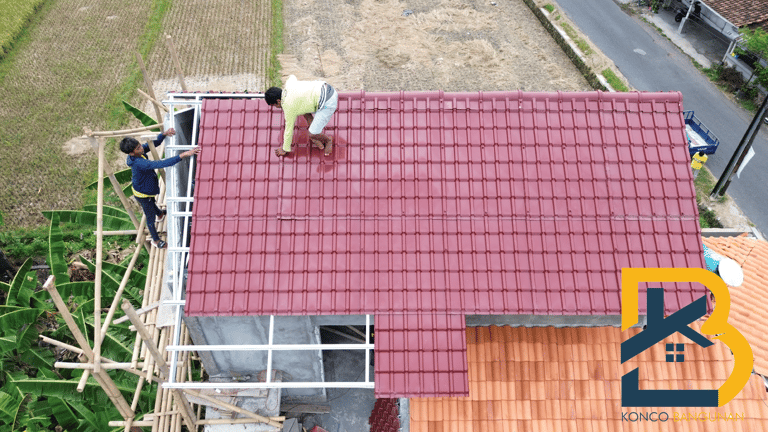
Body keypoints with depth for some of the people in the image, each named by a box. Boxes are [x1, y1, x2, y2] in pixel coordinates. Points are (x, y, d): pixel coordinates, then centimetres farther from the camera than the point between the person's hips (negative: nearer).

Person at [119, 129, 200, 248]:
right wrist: (183, 155, -58)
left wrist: (164, 134, -32)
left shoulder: (139, 152, -20)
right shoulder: (139, 163, -45)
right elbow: (161, 164, -54)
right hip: (143, 194, -8)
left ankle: (159, 214, 72)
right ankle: (156, 240, 40)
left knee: (152, 203, 39)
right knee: (150, 217, 16)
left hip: (148, 188, 8)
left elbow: (154, 143, -11)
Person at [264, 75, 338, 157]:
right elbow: (292, 77, 39)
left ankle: (328, 140, 26)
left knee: (312, 134, -7)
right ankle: (318, 142, 26)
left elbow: (289, 129, 2)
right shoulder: (289, 84, 13)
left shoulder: (288, 107, -9)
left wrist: (285, 149, 16)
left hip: (327, 103, -10)